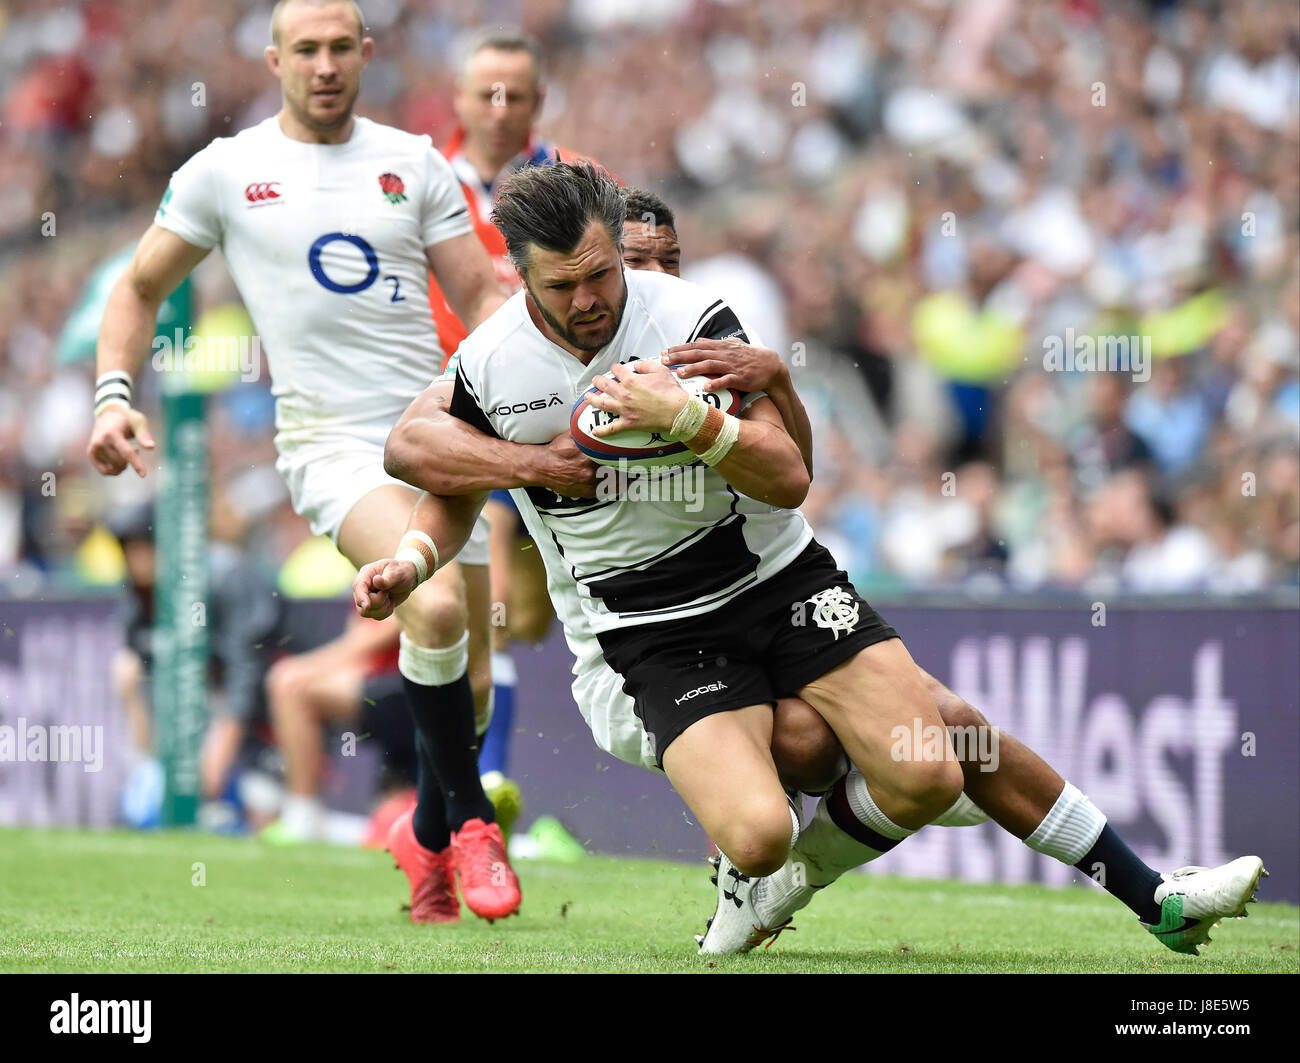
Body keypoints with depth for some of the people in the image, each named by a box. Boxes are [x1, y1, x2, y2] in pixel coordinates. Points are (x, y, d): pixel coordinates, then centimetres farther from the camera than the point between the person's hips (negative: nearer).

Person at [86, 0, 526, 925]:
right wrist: (114, 394, -1)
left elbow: (482, 298, 12)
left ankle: (427, 834, 35)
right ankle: (470, 820, -12)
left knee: (469, 681, 5)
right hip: (333, 441, -4)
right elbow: (141, 289, 14)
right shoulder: (225, 172, 4)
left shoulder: (414, 163, 10)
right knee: (435, 603, -30)